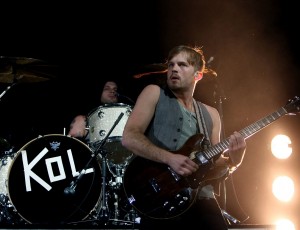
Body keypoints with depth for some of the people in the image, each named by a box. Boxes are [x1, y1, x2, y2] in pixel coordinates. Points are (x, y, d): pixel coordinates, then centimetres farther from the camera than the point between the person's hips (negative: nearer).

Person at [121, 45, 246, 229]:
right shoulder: (155, 94, 3)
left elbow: (213, 162, 16)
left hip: (201, 199, 4)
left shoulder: (211, 115, 16)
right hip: (160, 197, -4)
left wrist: (233, 160, -5)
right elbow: (129, 137, -8)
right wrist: (170, 158, -18)